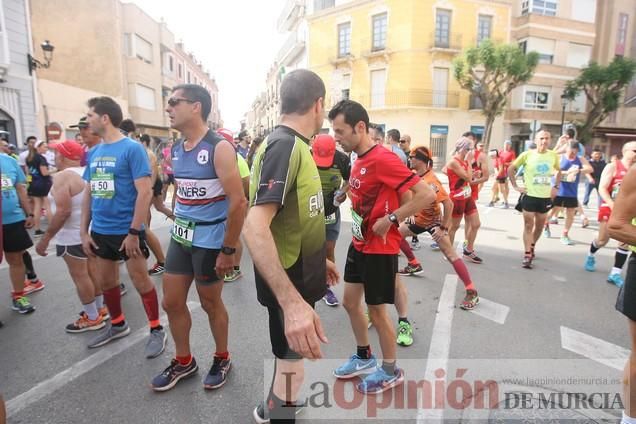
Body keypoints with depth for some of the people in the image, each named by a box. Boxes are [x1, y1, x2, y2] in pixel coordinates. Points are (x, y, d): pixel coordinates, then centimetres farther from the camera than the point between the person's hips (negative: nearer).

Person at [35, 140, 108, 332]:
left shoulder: (62, 176, -19)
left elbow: (63, 212, -26)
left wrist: (45, 239, -19)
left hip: (72, 236, -8)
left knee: (80, 276, 2)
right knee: (91, 272, 18)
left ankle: (93, 318, 12)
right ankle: (100, 309, 29)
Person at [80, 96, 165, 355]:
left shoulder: (132, 149, -13)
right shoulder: (93, 153, 8)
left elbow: (145, 192, -18)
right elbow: (88, 193, 13)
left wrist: (134, 232, -20)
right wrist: (84, 231, 9)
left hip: (126, 231, -7)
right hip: (100, 231, 7)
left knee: (140, 281, 3)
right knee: (105, 282, 18)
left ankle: (156, 330, 18)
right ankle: (118, 325, 38)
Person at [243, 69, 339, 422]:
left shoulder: (293, 144, 8)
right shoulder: (285, 145, -23)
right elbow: (255, 227, -35)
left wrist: (317, 259, 22)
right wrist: (292, 300, -41)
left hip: (298, 275, 10)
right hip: (289, 282, -10)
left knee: (290, 357, 28)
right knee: (292, 365, 11)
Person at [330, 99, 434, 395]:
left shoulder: (383, 159, -22)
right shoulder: (358, 160, 6)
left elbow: (427, 195, -26)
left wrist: (390, 219, -24)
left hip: (380, 248, -9)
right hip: (359, 244, 9)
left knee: (376, 310, 6)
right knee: (350, 302, 17)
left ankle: (391, 371, 29)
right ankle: (364, 358, 38)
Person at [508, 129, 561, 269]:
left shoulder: (553, 156, 2)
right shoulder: (527, 155, -8)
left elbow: (559, 171, 20)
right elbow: (511, 169, -1)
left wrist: (556, 187, 10)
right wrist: (515, 186, -6)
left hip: (546, 197, 4)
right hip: (530, 196, -4)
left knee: (540, 226, 15)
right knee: (528, 226, -3)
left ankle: (532, 247, 37)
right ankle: (527, 255, 0)